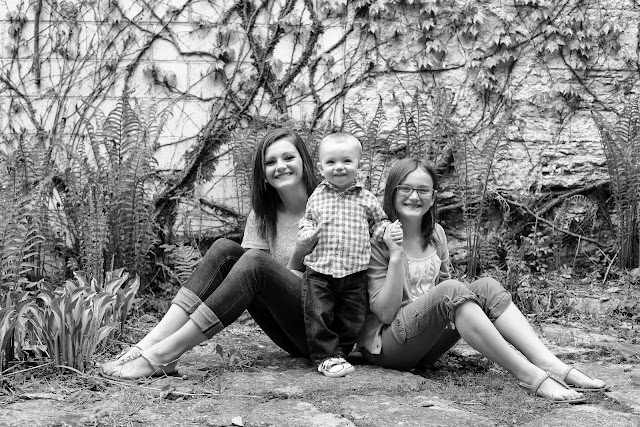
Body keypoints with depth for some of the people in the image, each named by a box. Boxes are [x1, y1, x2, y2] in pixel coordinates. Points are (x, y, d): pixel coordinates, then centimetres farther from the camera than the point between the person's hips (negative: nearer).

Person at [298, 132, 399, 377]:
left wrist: (386, 232, -6)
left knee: (351, 318, 7)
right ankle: (326, 357, 5)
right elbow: (307, 220, 17)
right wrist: (306, 233, -4)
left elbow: (379, 222, 15)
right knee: (318, 316, -5)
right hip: (319, 271, 0)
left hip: (355, 272, 1)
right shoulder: (317, 197, 5)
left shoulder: (366, 198, 4)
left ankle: (340, 352, 24)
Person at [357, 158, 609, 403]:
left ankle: (551, 366, -28)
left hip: (425, 346, 6)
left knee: (485, 286, -15)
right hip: (384, 345, -6)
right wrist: (395, 256, -24)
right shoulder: (378, 239, -10)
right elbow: (385, 312, -15)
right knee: (451, 290, -31)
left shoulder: (435, 234, 9)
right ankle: (529, 376, -34)